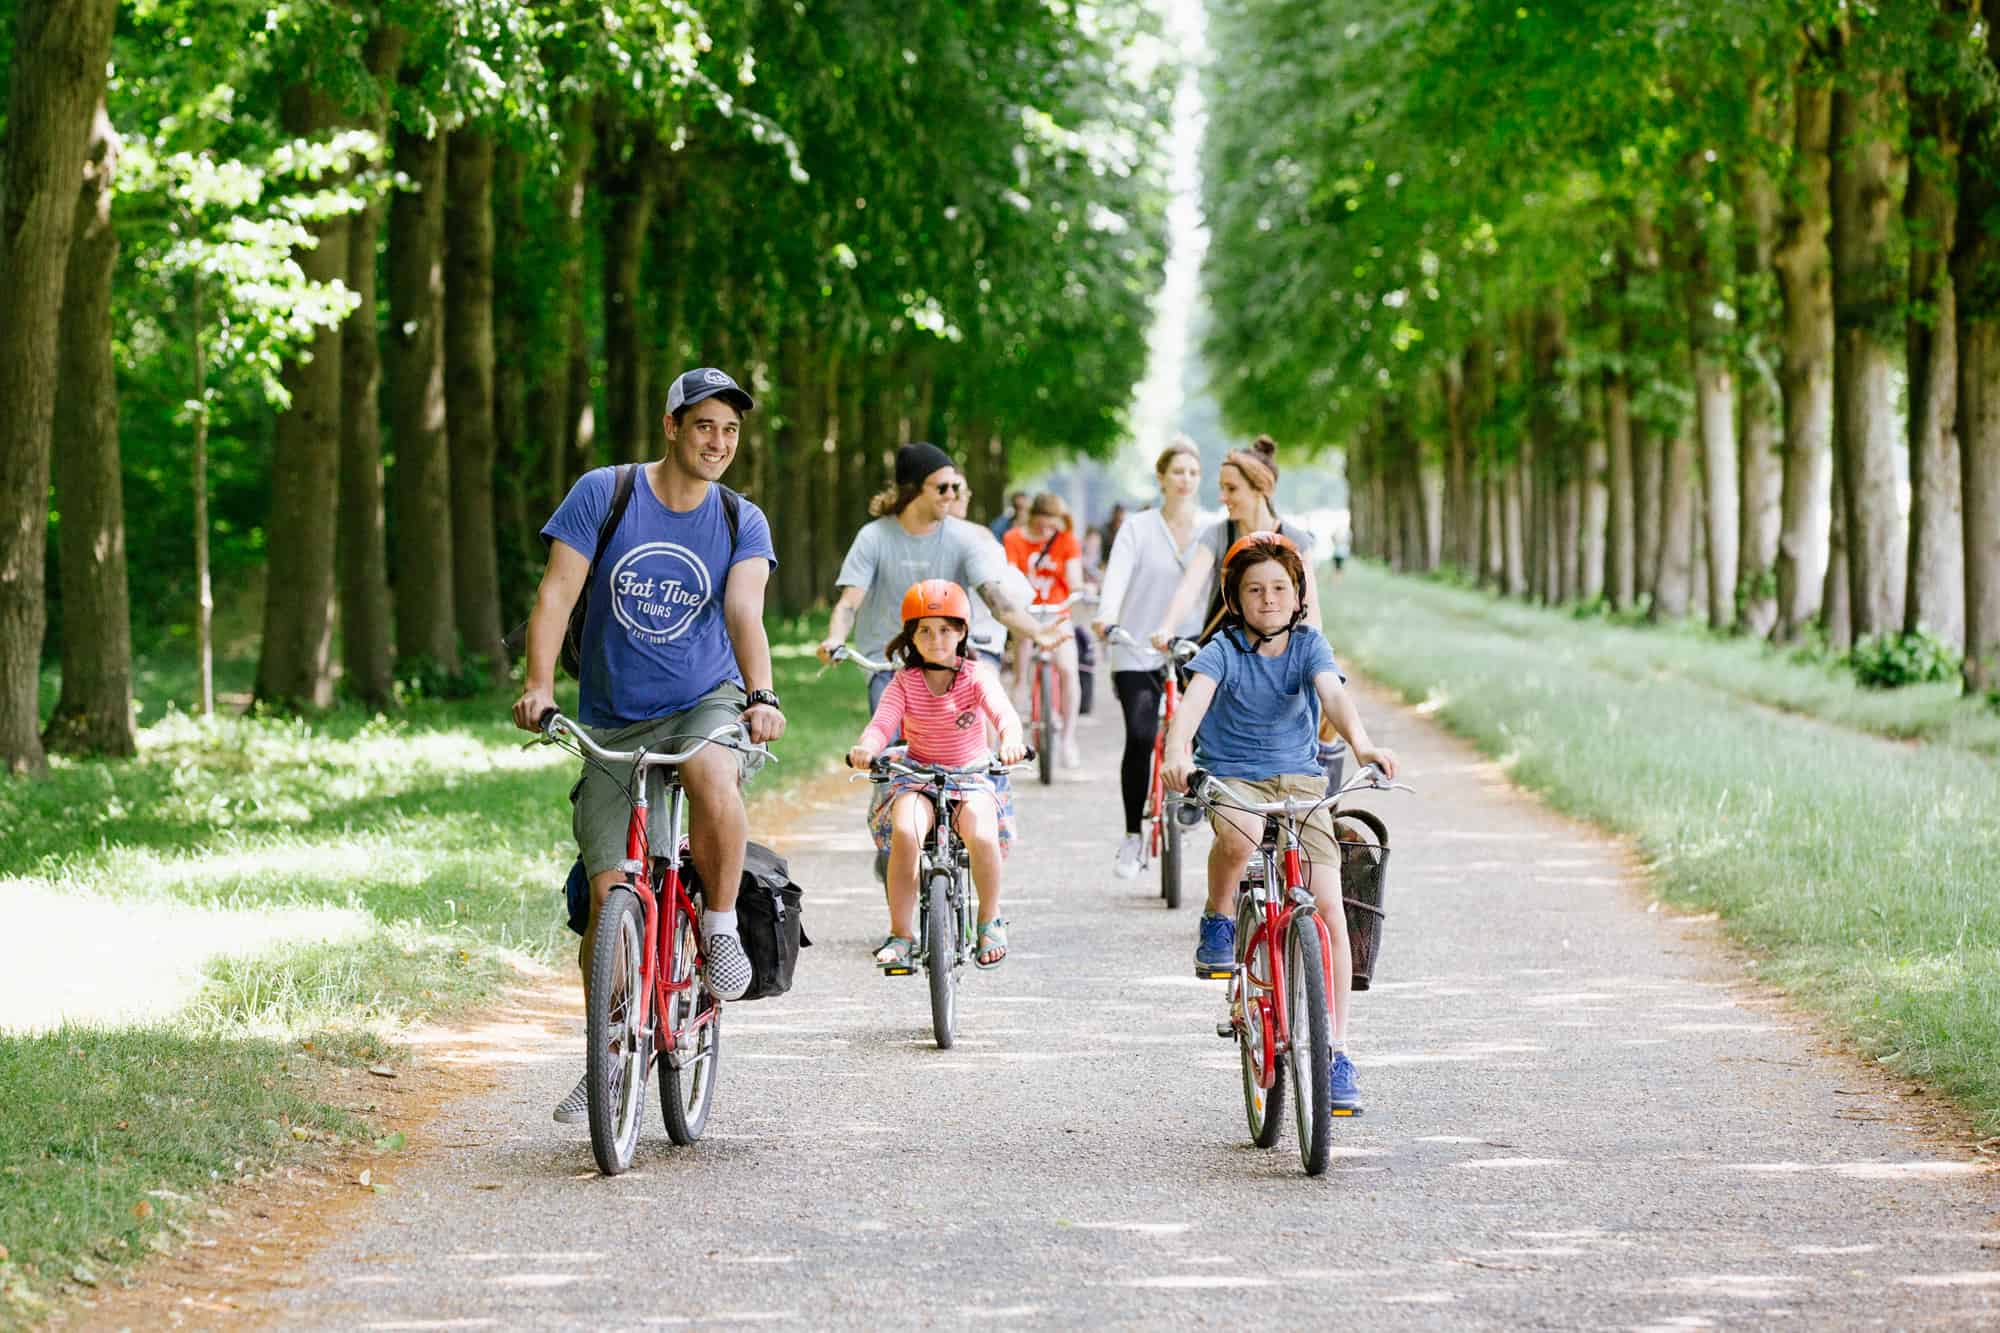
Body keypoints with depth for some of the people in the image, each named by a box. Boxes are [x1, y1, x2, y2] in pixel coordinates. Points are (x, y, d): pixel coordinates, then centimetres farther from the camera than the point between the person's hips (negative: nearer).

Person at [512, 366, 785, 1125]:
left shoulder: (741, 522, -1)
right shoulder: (603, 494, -4)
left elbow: (745, 613, -15)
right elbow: (557, 593, -10)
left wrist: (762, 695, -34)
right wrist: (538, 685, -25)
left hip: (706, 702, -1)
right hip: (613, 721, 1)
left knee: (714, 779, -37)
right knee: (609, 894, -4)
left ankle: (721, 924, -12)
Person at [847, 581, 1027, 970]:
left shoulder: (976, 676, -6)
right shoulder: (905, 682, -4)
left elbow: (1003, 713, -24)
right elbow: (882, 722, -19)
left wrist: (1011, 741, -49)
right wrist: (866, 747, -45)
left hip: (971, 777, -1)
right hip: (918, 776, 1)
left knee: (982, 836, -32)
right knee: (905, 831, -33)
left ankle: (990, 919, -3)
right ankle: (900, 934, -19)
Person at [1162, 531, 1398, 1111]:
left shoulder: (1308, 644, -1)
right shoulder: (1223, 650, -6)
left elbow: (1333, 693, -19)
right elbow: (1194, 700, -24)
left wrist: (1361, 742, -40)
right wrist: (1177, 750, -46)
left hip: (1299, 779, 2)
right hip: (1230, 776, -2)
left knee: (1329, 910, -12)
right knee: (1241, 835, -40)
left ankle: (1337, 1052, -5)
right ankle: (1218, 918, -7)